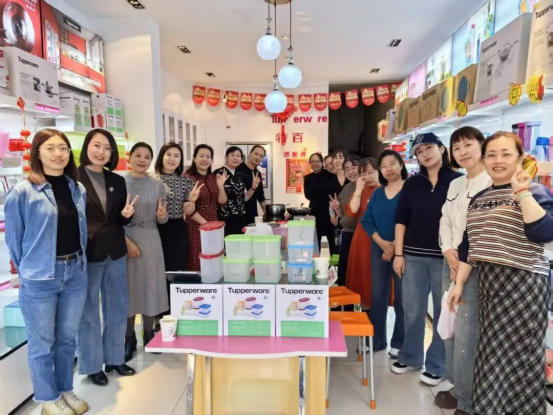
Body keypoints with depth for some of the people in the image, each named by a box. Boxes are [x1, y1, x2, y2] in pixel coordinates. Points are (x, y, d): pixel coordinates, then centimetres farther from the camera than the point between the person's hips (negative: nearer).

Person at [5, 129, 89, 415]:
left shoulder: (78, 190, 4)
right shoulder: (22, 192, -10)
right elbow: (13, 239, -4)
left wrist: (77, 262, 8)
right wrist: (28, 271, 3)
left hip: (76, 272, 5)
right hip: (40, 278, -4)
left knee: (67, 338, 18)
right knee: (42, 343, 11)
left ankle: (66, 390, 37)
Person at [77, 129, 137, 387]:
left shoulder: (117, 181, 9)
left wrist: (126, 214, -8)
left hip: (115, 253, 6)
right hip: (86, 254, -5)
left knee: (118, 308, 15)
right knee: (88, 312, 9)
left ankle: (114, 358, 32)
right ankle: (92, 366, 26)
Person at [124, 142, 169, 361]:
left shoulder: (157, 185, 3)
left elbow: (162, 220, 6)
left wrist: (162, 216, -16)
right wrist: (127, 241, -14)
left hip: (151, 241, 2)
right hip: (125, 240, -2)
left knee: (151, 286, 8)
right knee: (128, 288, 4)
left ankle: (149, 334, 25)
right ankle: (129, 338, 19)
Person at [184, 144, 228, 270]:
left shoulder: (214, 178, 11)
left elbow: (222, 203, 5)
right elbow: (188, 208, -13)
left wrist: (220, 186, -10)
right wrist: (205, 223, -14)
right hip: (196, 228, -5)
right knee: (198, 264, -1)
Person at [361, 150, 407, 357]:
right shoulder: (377, 193, 11)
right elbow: (366, 220, 5)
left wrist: (396, 246, -13)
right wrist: (382, 243, -10)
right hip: (379, 251, 5)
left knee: (402, 298, 3)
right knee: (377, 296, 10)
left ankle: (399, 343, 17)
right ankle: (376, 340, 23)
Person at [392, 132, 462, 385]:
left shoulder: (459, 181, -1)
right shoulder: (412, 184, 7)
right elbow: (401, 220, 5)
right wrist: (398, 253, 1)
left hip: (445, 257, -2)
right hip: (413, 255, 3)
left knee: (443, 311, 8)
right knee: (412, 310, 11)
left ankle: (437, 365, 24)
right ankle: (410, 356, 30)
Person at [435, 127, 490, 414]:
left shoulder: (494, 182, -9)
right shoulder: (455, 185, 15)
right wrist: (449, 252, -3)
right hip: (452, 264, 7)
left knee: (467, 333, -3)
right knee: (450, 329, 13)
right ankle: (457, 387, 29)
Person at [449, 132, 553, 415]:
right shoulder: (478, 199, 11)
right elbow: (469, 245, 13)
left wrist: (521, 192, -22)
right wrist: (459, 283, 10)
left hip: (523, 282, -6)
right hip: (487, 281, 6)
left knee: (517, 351, 1)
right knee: (491, 349, 16)